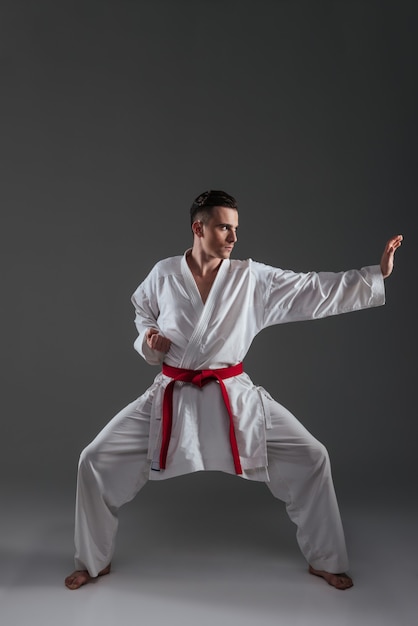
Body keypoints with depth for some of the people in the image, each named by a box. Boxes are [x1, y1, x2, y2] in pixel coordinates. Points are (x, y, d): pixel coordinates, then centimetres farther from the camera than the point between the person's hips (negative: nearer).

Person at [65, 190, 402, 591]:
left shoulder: (253, 278, -6)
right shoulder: (163, 275, -4)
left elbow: (316, 291, -8)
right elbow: (143, 313, 15)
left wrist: (377, 275, -15)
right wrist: (148, 340, -7)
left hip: (232, 396, 0)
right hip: (172, 397, 0)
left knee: (311, 458, -4)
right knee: (95, 461, -2)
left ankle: (323, 560, 22)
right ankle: (95, 561, 25)